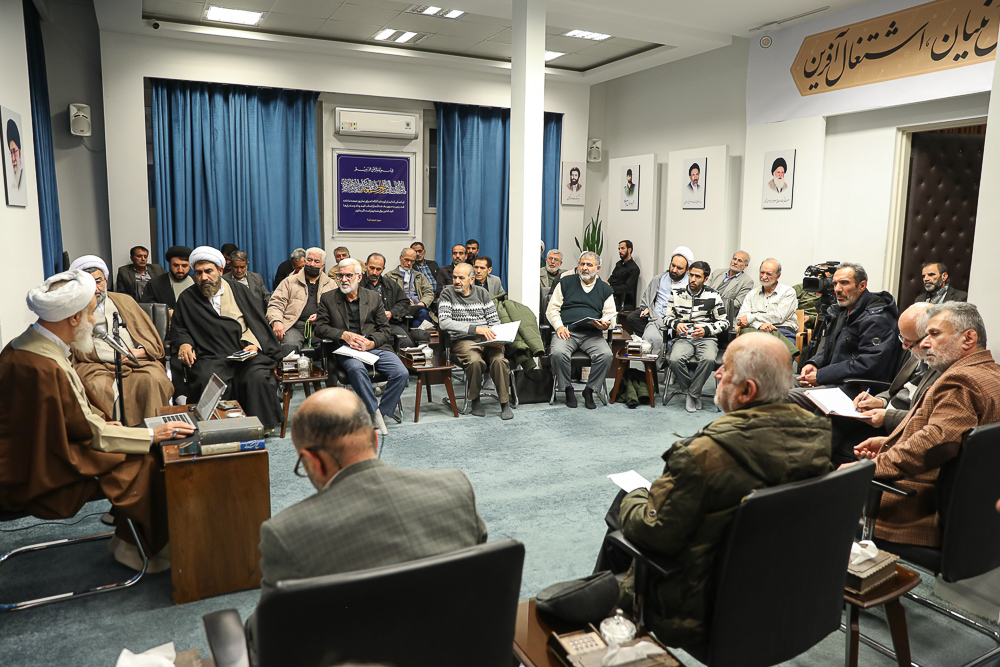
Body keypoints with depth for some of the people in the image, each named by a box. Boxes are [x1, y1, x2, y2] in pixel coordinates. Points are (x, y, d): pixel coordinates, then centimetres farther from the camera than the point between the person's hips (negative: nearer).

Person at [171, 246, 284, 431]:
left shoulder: (239, 291, 19)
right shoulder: (187, 299, 21)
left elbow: (258, 323, 13)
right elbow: (177, 329, 20)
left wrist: (255, 345, -6)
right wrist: (184, 343, -3)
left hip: (246, 353, 0)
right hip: (211, 357, 0)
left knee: (257, 378, -32)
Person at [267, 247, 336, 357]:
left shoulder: (331, 285, 22)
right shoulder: (290, 281, 20)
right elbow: (275, 304, 12)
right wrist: (276, 321, -9)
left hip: (318, 327, 1)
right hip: (294, 326, 0)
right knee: (290, 346, -35)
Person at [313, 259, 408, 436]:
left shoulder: (373, 297, 16)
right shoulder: (328, 298, 13)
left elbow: (385, 330, 12)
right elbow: (320, 327, 6)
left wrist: (371, 343, -10)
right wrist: (344, 335, -10)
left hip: (375, 347, 2)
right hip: (345, 349, -2)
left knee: (401, 373, -24)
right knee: (356, 368, -38)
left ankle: (380, 414, -11)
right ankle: (374, 413, -25)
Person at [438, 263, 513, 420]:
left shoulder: (482, 292, 14)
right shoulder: (447, 293, 3)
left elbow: (494, 320, 14)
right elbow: (444, 322, -12)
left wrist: (495, 338, -10)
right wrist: (475, 328, -21)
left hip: (486, 339, 2)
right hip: (463, 340, -2)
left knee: (499, 360, -29)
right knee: (475, 361, -34)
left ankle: (505, 403, -12)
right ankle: (474, 400, -8)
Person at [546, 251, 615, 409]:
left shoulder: (605, 289, 18)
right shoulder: (565, 282, 13)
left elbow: (610, 316, 16)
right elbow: (552, 309, 10)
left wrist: (606, 324, -9)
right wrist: (559, 326, -8)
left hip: (592, 334, 1)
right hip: (567, 331, -1)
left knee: (606, 355, -29)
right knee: (558, 353, -33)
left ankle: (589, 390, -8)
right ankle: (568, 389, -8)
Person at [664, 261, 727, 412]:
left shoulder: (713, 296, 5)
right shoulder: (676, 294, 10)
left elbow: (724, 322, 7)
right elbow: (667, 317, 15)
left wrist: (706, 330, -11)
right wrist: (676, 324, -8)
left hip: (707, 338, -1)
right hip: (683, 338, 1)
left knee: (709, 359, -36)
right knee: (675, 360, -32)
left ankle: (692, 393, -14)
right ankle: (691, 393, -8)